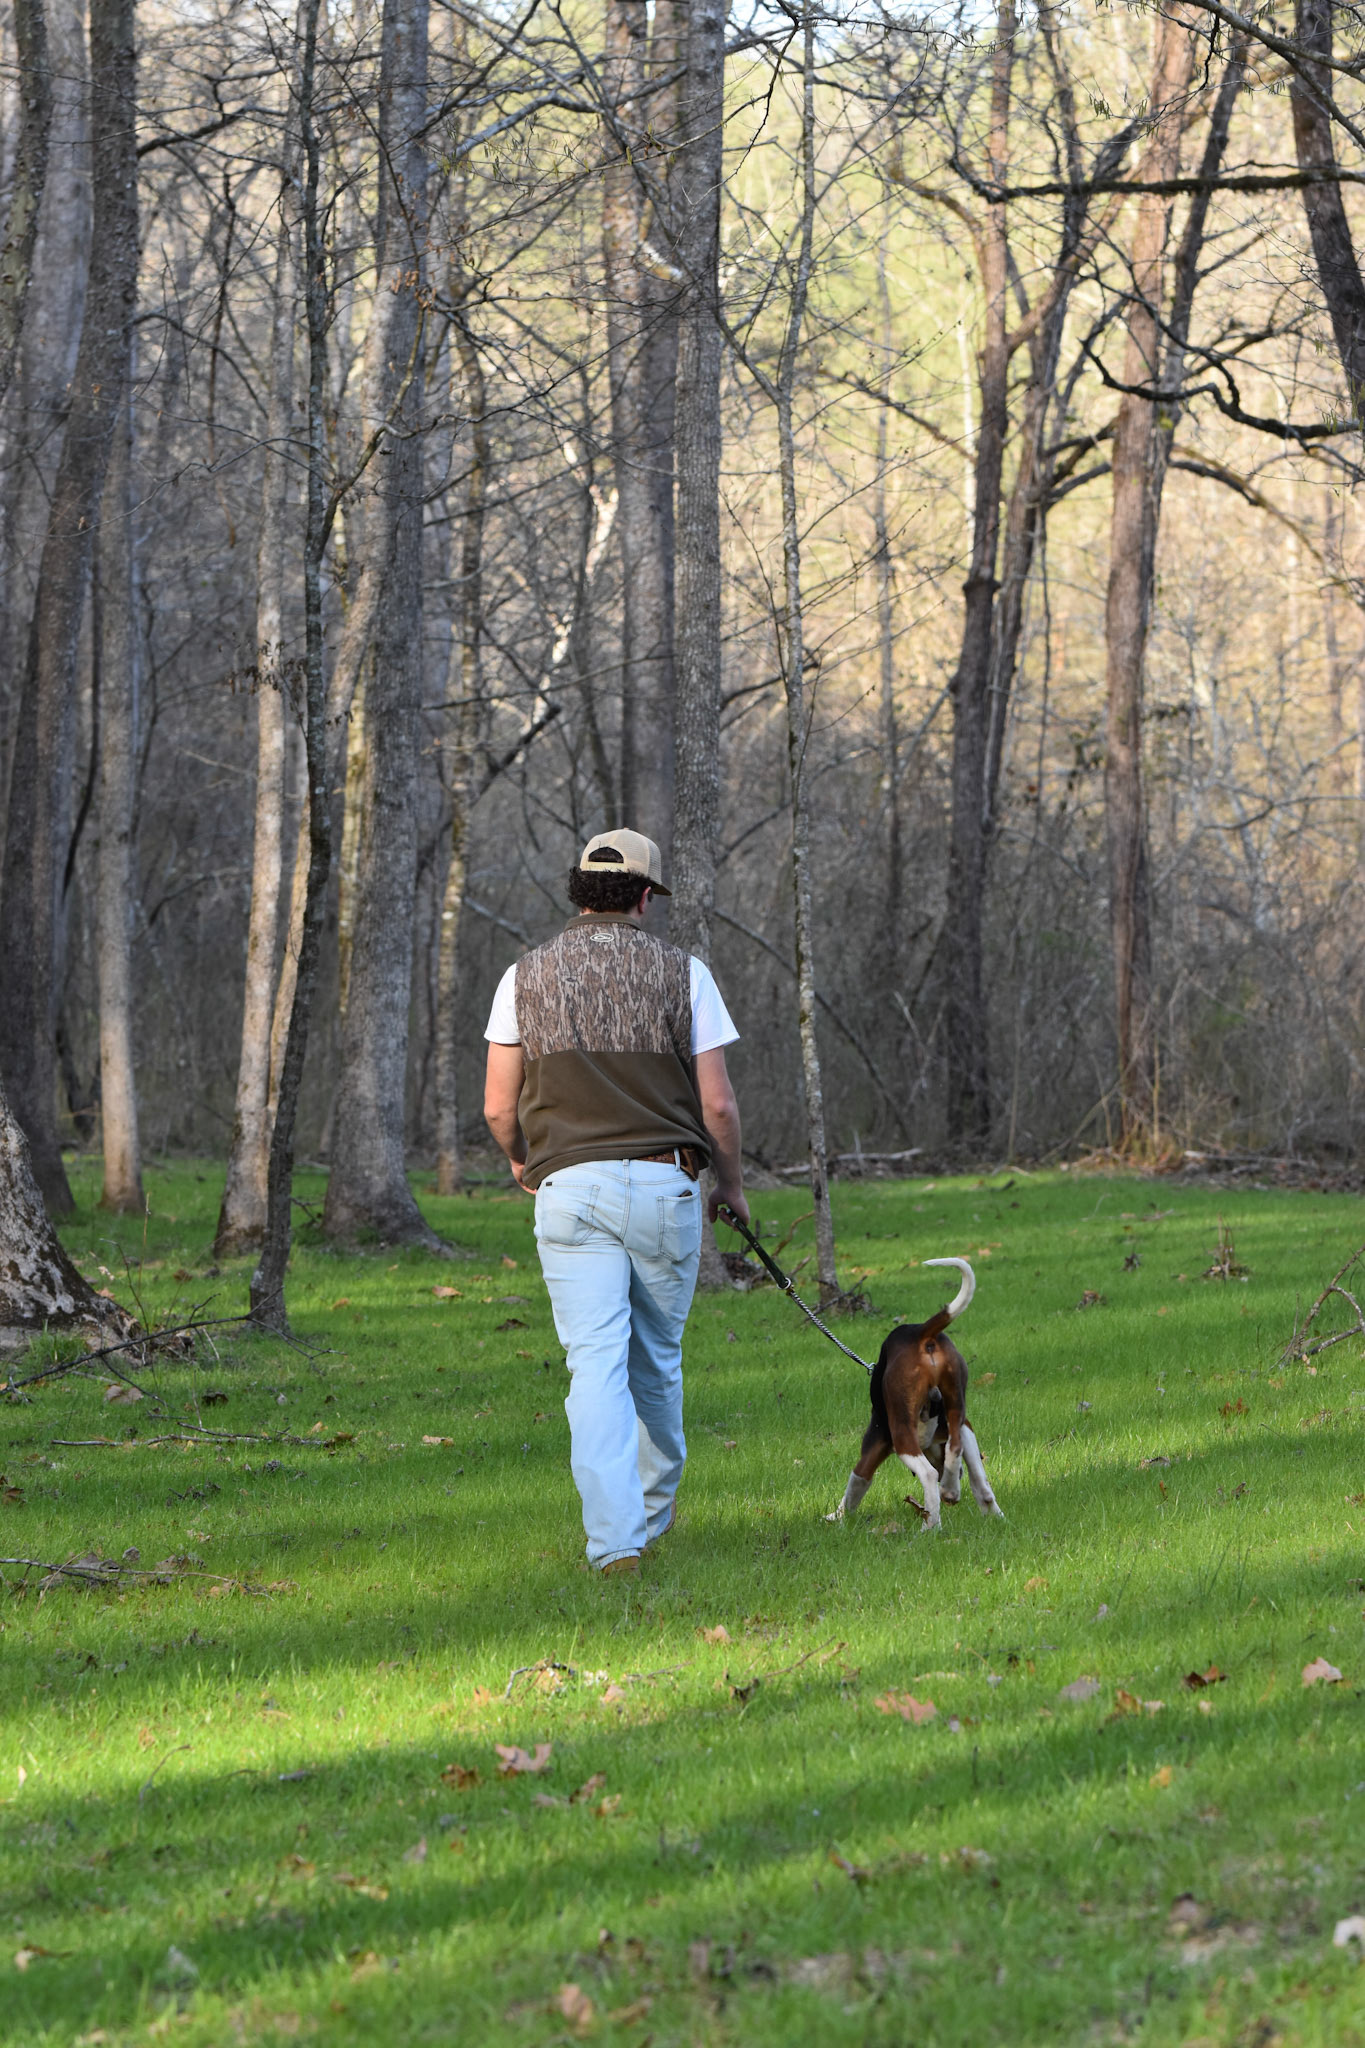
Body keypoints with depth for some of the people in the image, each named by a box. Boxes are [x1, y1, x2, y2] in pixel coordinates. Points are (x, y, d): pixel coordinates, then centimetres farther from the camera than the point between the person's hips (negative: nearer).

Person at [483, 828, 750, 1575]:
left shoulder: (527, 976, 4)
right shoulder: (682, 973, 2)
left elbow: (498, 1106, 5)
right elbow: (717, 1102, 0)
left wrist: (521, 1161, 27)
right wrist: (731, 1181, 18)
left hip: (570, 1186, 0)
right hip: (665, 1184, 0)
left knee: (597, 1365, -6)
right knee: (657, 1359, 17)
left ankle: (615, 1535, -18)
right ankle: (653, 1507, 34)